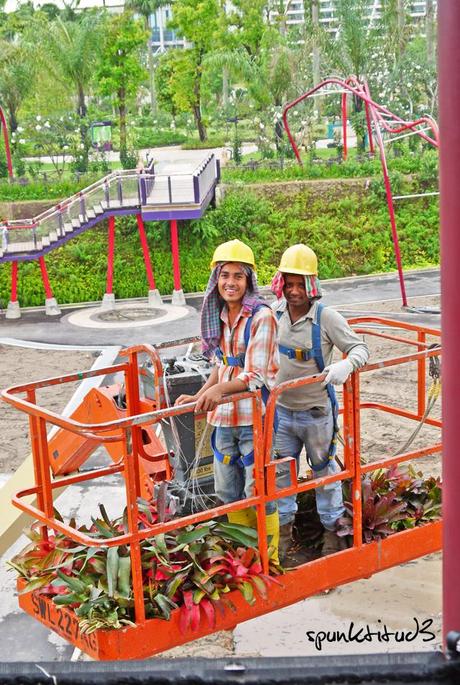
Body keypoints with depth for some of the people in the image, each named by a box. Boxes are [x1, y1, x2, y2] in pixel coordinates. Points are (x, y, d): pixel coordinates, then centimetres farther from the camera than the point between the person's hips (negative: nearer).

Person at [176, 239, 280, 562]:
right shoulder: (220, 317, 8)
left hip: (255, 417, -7)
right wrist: (198, 397, 6)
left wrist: (220, 389, -34)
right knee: (228, 492, 16)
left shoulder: (261, 316, -14)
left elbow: (257, 376, -19)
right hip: (224, 417, 7)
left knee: (258, 492, 1)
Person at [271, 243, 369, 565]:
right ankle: (283, 535, 28)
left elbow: (361, 348, -16)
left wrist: (346, 365, -35)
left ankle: (333, 532, 30)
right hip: (282, 411, 4)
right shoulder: (275, 314, -3)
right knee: (281, 475, 13)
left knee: (325, 472, 13)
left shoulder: (326, 317, -17)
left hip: (316, 413, -4)